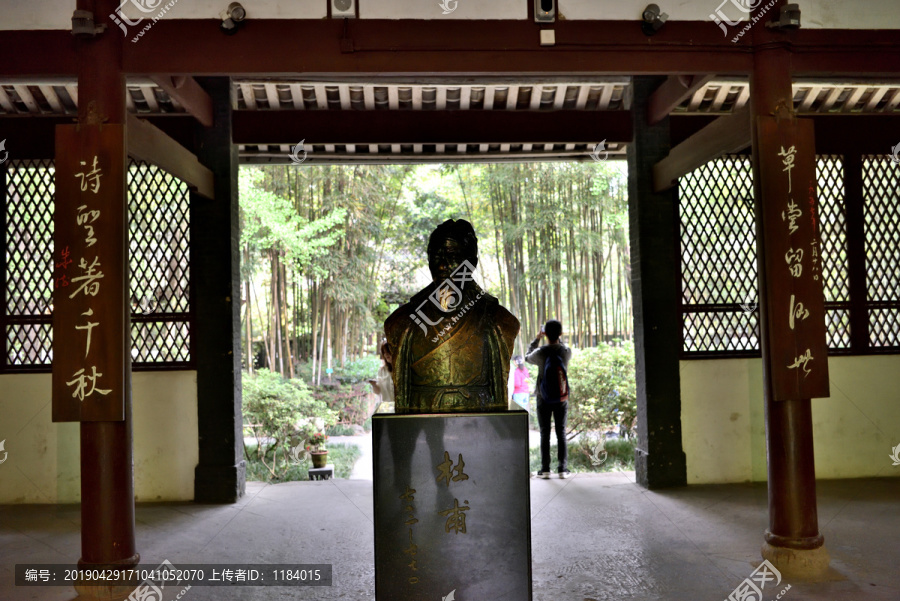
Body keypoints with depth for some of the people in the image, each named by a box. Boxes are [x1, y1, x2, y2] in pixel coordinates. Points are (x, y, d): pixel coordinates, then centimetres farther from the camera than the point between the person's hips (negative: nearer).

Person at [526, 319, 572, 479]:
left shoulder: (540, 352, -13)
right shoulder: (566, 351, -8)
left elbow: (527, 358, 9)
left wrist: (537, 339, 13)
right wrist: (557, 339, 17)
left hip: (544, 398, -1)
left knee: (545, 434, 5)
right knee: (561, 433, 7)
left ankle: (545, 469, 6)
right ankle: (563, 468, 7)